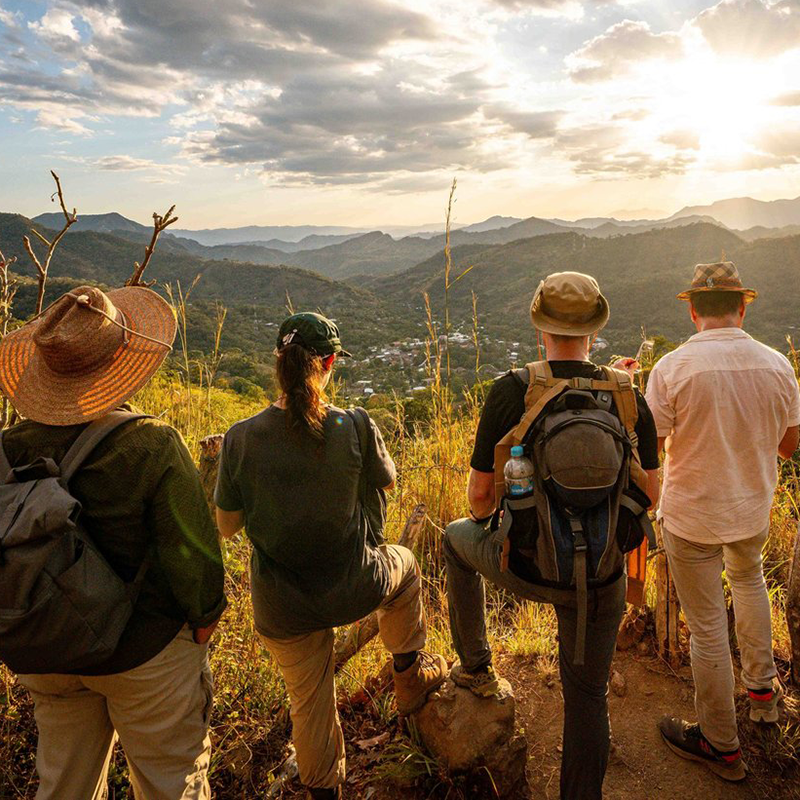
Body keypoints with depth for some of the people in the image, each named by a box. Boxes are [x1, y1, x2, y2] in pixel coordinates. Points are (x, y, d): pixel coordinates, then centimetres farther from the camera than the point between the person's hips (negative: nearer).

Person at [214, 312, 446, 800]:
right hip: (354, 588, -1)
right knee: (405, 564, 34)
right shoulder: (355, 428, -19)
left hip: (282, 607, 2)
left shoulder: (240, 438, -15)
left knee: (310, 704, 27)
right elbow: (386, 483, 0)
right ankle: (410, 676, 48)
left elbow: (226, 526, -5)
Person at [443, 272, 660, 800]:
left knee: (457, 537, 30)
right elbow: (650, 492, 1)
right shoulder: (628, 398, -7)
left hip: (525, 568, -1)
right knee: (588, 695, 21)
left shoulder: (510, 392, -16)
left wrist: (488, 522, 13)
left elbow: (480, 493, -10)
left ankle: (475, 667, 39)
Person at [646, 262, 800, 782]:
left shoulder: (672, 368, -20)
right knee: (749, 579, 35)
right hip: (754, 511, 5)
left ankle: (721, 746, 27)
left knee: (708, 628, 9)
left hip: (692, 518, -4)